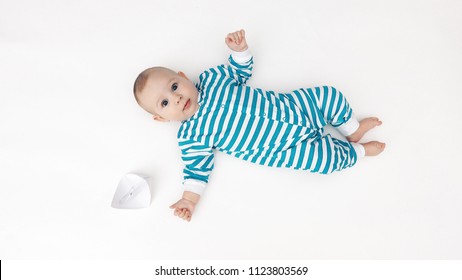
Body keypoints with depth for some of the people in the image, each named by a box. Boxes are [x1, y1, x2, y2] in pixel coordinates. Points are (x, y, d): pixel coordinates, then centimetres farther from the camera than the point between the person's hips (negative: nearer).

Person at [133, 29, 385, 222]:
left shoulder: (211, 78, -2)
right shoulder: (191, 137, -12)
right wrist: (189, 199, -15)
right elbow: (198, 166, -6)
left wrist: (239, 49, -6)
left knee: (330, 95, -1)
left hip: (290, 105, 5)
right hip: (284, 147, -4)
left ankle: (353, 129, 28)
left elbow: (242, 71, 12)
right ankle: (358, 151, 17)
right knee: (327, 158, -17)